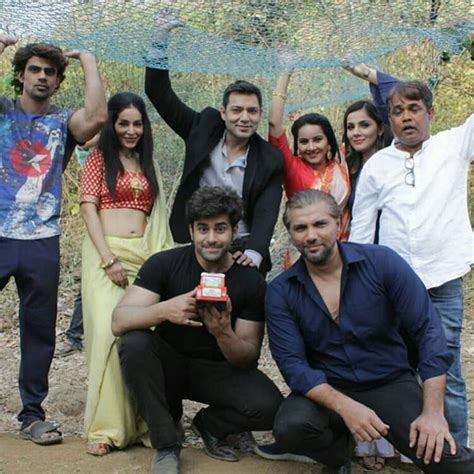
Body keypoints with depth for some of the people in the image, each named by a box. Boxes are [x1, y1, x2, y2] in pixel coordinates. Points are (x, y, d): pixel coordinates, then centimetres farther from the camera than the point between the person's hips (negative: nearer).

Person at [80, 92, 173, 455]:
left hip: (145, 255, 4)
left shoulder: (148, 165, 21)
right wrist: (108, 259, -13)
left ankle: (141, 419, 5)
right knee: (108, 330, -15)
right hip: (105, 253, -4)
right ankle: (105, 426, -11)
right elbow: (88, 208, -3)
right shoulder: (99, 158, 7)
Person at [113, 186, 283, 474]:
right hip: (169, 364, 0)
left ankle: (210, 424, 9)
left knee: (269, 407, -27)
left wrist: (223, 334, -33)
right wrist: (163, 310, -43)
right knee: (134, 343, -31)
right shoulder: (164, 264, -13)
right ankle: (167, 445, -12)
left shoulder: (251, 282, -11)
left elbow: (248, 358, -10)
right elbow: (119, 321, -22)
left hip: (219, 371, 0)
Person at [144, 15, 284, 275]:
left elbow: (265, 214, -12)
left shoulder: (270, 160, -3)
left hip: (242, 253, -1)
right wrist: (161, 38, -8)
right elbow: (158, 92, 2)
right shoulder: (204, 127, 1)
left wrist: (254, 253, -31)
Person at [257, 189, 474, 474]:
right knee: (289, 427, -29)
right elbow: (292, 362, -12)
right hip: (326, 390, 3)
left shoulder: (382, 262, -10)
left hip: (390, 383, -2)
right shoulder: (281, 292, -7)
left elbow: (428, 329, -11)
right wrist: (345, 407, -27)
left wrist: (433, 412, -19)